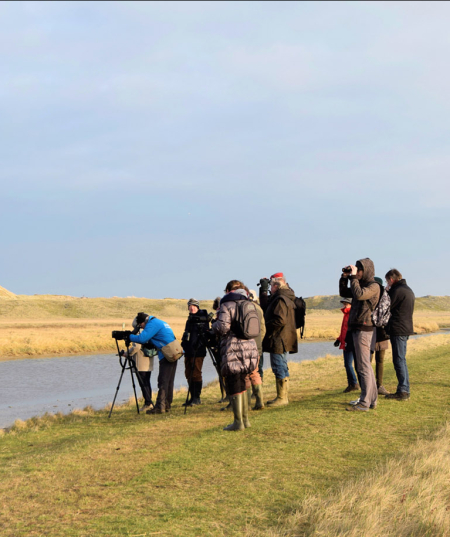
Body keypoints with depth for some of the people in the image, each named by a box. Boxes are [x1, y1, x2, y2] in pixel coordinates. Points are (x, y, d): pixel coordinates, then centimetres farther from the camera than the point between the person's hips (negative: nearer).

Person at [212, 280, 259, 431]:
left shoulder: (227, 305, -6)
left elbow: (223, 327, -16)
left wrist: (213, 325, 5)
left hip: (233, 350, -7)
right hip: (250, 348, 7)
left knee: (234, 386, -2)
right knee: (241, 385, 18)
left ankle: (238, 422, -1)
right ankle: (245, 419, 21)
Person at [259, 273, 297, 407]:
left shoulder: (281, 299, -16)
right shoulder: (286, 298, 17)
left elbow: (280, 320, -26)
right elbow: (265, 307, 26)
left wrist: (266, 326, -13)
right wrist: (263, 290, 23)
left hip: (279, 340, -11)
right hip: (281, 340, 11)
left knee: (279, 368, -8)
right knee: (282, 368, 16)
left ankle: (282, 397, -5)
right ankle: (283, 396, 23)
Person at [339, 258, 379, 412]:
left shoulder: (373, 286, -12)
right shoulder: (361, 284, 16)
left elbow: (359, 294, -28)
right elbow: (344, 293, 23)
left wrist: (353, 277, -19)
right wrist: (345, 277, 11)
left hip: (364, 329, -10)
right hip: (357, 329, 10)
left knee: (363, 367, -10)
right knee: (366, 367, 14)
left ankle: (364, 403, -10)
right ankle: (372, 399, 20)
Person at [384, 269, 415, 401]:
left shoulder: (396, 291, -15)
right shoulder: (408, 290, 16)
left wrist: (386, 293, 1)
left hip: (398, 330, -10)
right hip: (406, 329, 10)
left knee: (399, 360, -6)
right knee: (401, 360, 14)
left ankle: (403, 391, -6)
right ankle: (405, 390, 17)